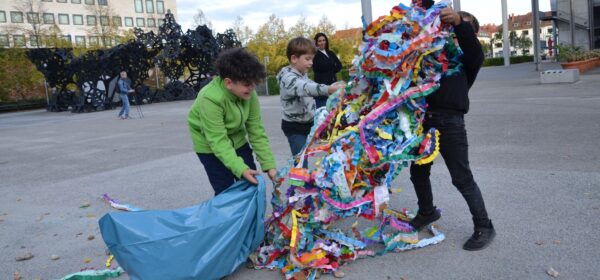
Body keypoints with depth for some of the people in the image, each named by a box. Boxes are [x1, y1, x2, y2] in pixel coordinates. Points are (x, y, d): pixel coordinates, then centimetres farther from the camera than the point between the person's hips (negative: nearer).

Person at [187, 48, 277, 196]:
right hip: (210, 145, -5)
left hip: (237, 139, 5)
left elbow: (257, 131, -13)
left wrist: (269, 165, -19)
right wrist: (241, 169, -44)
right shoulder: (210, 99, -34)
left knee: (252, 185, 5)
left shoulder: (249, 94, -17)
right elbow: (219, 142, -34)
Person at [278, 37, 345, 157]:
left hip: (306, 123, 9)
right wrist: (329, 89, -57)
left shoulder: (302, 75, 9)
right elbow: (306, 88, -41)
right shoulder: (288, 78, -23)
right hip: (294, 128, -9)